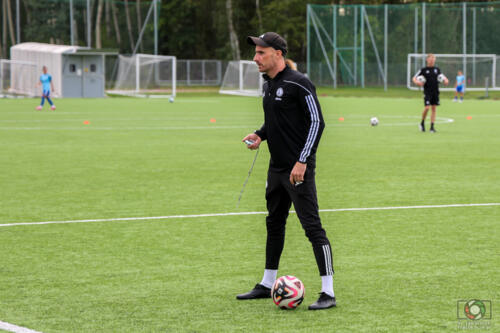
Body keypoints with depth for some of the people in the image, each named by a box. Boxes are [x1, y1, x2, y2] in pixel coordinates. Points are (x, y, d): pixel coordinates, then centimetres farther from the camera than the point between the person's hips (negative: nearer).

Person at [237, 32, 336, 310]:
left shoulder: (298, 84, -14)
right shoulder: (268, 85, 12)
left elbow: (317, 121, -16)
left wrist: (302, 161, -20)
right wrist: (259, 135, 5)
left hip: (299, 169, -10)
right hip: (277, 168, 10)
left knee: (312, 227, -11)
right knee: (274, 224, 18)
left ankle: (328, 292, -10)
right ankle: (267, 284, 30)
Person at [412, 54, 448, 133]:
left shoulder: (437, 69, 10)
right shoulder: (423, 70, 0)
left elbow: (442, 77, 21)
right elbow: (414, 78, 3)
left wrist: (445, 80, -1)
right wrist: (417, 82, -19)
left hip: (435, 92, 4)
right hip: (427, 92, -4)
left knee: (434, 108, 2)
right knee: (427, 107, -15)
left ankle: (432, 127, 6)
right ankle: (422, 123, 9)